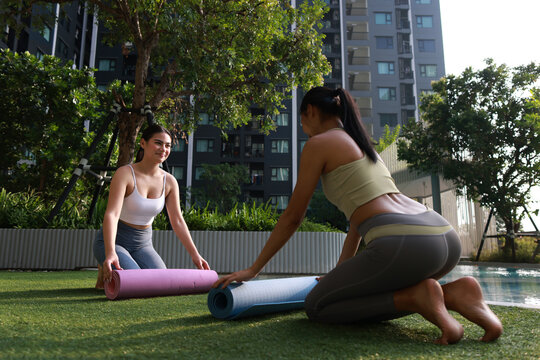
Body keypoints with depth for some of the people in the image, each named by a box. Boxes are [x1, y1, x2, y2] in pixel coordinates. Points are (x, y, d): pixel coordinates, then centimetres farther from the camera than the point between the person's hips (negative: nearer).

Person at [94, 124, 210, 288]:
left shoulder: (169, 181, -4)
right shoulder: (125, 173, -19)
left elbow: (177, 221, -1)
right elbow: (111, 214, -29)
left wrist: (195, 255, -6)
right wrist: (110, 253, -43)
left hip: (143, 244, 5)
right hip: (113, 240, -5)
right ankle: (106, 272, 8)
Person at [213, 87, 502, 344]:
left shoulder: (318, 144, 4)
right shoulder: (360, 142, 28)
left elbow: (292, 217, 6)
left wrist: (253, 269, 17)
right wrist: (341, 271, 38)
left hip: (403, 244, -9)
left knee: (316, 307, 10)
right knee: (363, 300, 29)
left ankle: (416, 297, -6)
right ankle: (453, 293, 8)